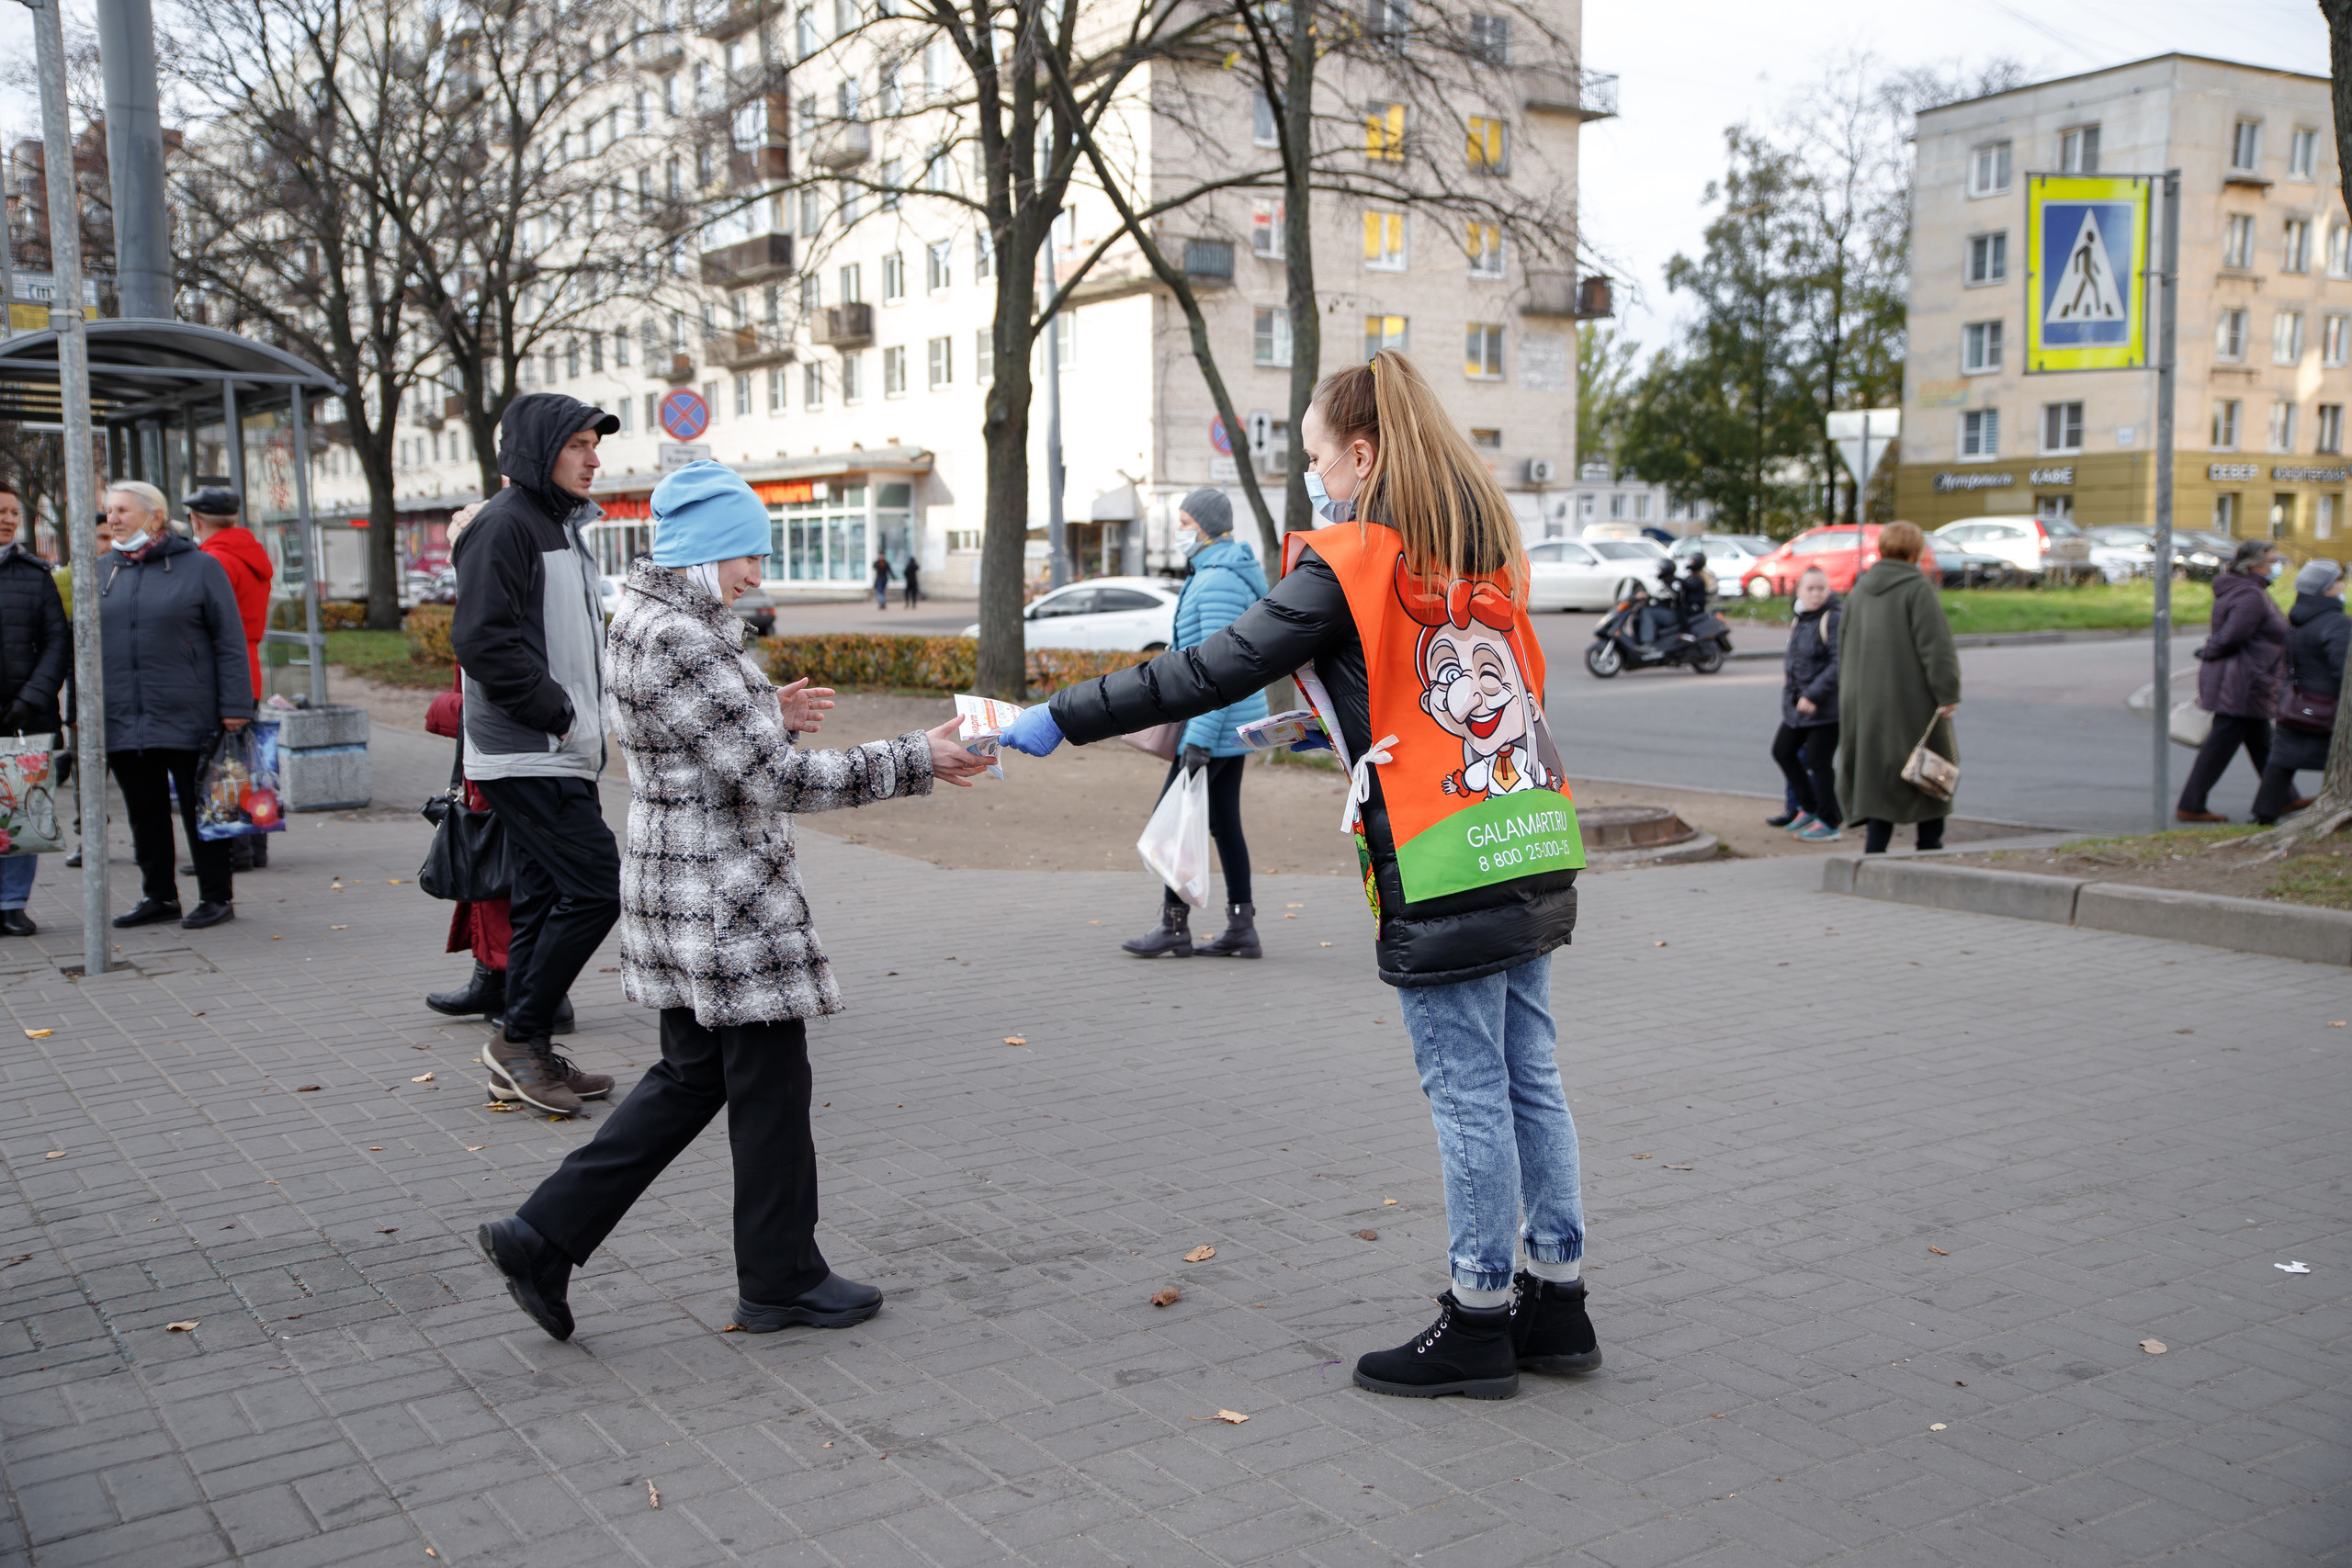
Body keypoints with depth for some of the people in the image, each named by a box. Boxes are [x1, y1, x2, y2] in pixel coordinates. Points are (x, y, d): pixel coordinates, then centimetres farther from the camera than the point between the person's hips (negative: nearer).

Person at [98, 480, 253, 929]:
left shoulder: (199, 567, -1)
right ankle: (159, 896, 22)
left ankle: (217, 897, 10)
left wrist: (235, 706, -10)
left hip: (186, 719, -5)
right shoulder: (101, 572, 12)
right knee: (144, 813, 11)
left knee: (200, 809, 1)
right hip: (121, 720, 5)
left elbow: (230, 640, -3)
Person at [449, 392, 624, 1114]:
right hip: (528, 758, -10)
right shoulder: (505, 525, -11)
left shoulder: (561, 527, 20)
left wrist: (588, 737, 16)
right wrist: (557, 711, -18)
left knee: (544, 898, 11)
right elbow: (483, 639, -20)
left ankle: (524, 1055, 18)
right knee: (596, 888, -12)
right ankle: (519, 1035, -1)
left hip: (561, 756, 10)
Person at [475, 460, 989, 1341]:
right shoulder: (680, 638, -21)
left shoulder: (649, 620, 11)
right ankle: (782, 1280, 20)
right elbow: (776, 780, -22)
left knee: (692, 1077, 17)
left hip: (685, 894, 10)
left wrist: (770, 716, 8)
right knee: (770, 1086, 4)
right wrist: (918, 760, -18)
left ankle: (544, 1238, 18)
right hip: (727, 898, -10)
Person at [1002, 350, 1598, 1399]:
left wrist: (1061, 720, -8)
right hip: (1533, 850, 8)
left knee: (1468, 1094, 1)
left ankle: (1480, 1318, 11)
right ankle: (1556, 1299, 23)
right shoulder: (1489, 545, 12)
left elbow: (1212, 672, -13)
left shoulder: (1347, 565, -11)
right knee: (1528, 1079, 14)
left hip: (1442, 871, -8)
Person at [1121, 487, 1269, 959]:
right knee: (1223, 820, 11)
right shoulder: (1213, 572, 16)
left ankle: (1174, 926, 3)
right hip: (1234, 720, 10)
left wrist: (1200, 739, -25)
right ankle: (1241, 929, 13)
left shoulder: (1219, 580, -18)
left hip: (1218, 720, -10)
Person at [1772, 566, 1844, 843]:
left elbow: (1839, 663, -22)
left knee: (1818, 762, -5)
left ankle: (1828, 824, 6)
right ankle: (1808, 808, 28)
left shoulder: (1833, 619, -15)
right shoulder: (1800, 620, 12)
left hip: (1825, 708, -9)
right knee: (1783, 750, 15)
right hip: (1798, 706, 9)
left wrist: (1814, 695, -24)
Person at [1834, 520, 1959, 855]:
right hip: (1912, 700, -6)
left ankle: (1874, 846, -1)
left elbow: (1843, 647, 18)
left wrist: (1850, 695, 25)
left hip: (1866, 701, 6)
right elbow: (1936, 647, -16)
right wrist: (1947, 694, -13)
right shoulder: (1917, 589, -11)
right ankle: (1930, 845, 12)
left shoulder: (1859, 590, 10)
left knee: (1877, 775, 7)